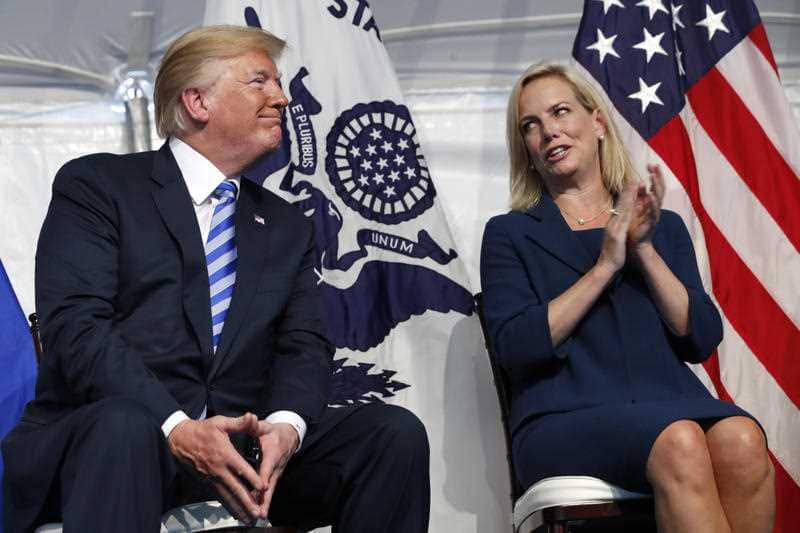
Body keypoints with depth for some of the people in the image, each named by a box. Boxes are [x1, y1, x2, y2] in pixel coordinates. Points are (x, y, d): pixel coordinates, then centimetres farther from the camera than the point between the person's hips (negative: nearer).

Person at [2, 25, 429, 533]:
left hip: (242, 443, 5)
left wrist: (285, 425, -15)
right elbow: (75, 327, -9)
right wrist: (177, 428, -23)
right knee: (123, 424, -40)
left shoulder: (288, 226, 21)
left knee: (396, 431, -16)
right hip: (104, 432, -5)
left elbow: (305, 345, 9)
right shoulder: (96, 185, 4)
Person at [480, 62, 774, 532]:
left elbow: (702, 341, 10)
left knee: (741, 440, -33)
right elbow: (516, 349, -2)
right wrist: (605, 265, -4)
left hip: (670, 401, 3)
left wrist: (645, 250, 0)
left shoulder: (664, 226, 22)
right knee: (680, 442, -36)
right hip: (565, 419, -3)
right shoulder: (510, 234, 15)